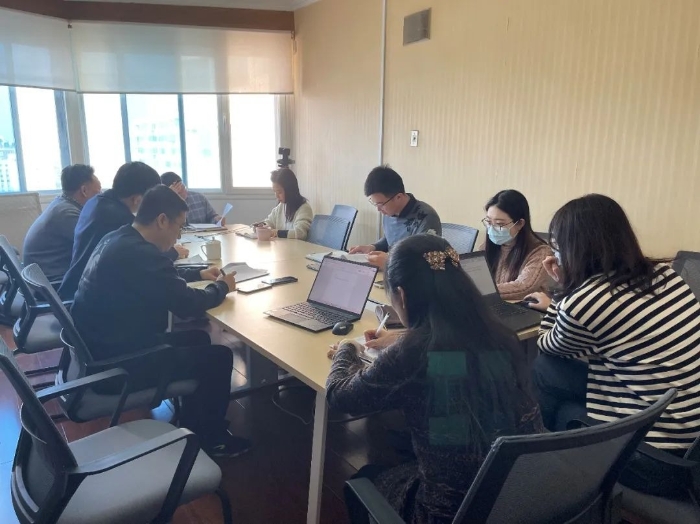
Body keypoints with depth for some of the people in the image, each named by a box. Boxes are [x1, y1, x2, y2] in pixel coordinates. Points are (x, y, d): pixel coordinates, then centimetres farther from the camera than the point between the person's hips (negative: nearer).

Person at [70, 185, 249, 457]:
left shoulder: (119, 238, 5)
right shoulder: (140, 253, -27)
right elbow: (187, 304, -21)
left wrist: (199, 274, 18)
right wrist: (221, 287, -4)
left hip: (99, 350, 10)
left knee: (198, 338, 19)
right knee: (219, 357, -2)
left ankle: (192, 425, 30)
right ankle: (210, 439, 20)